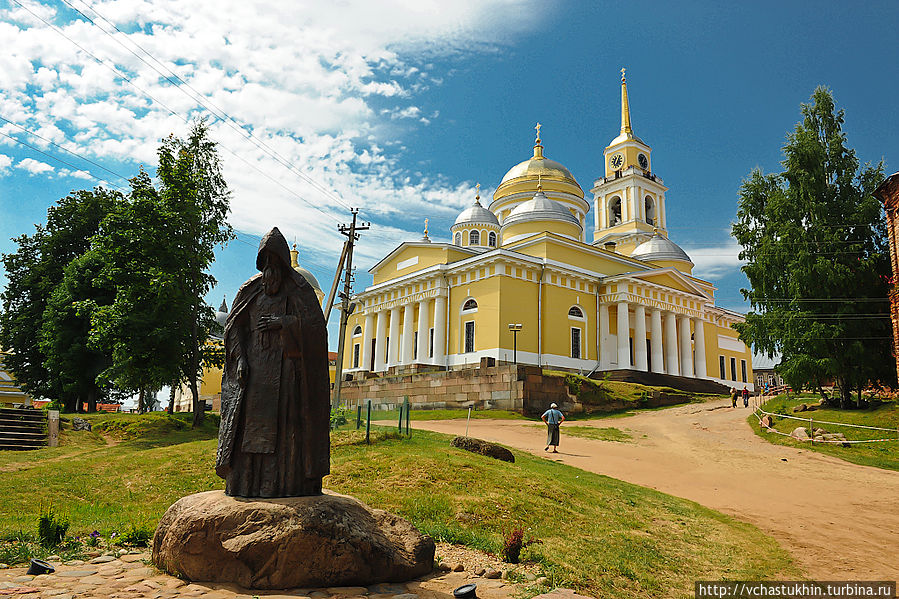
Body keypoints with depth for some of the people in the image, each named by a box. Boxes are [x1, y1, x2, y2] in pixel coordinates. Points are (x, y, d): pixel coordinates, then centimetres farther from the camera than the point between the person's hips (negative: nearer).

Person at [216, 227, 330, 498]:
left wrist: (283, 322, -15)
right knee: (250, 422, 0)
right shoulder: (251, 289, 14)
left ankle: (289, 482, -1)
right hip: (255, 365, 3)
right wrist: (240, 358, -2)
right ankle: (247, 483, 5)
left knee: (287, 422, -5)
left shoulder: (298, 288, 4)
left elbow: (315, 323, -5)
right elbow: (233, 324, 11)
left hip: (286, 366, -3)